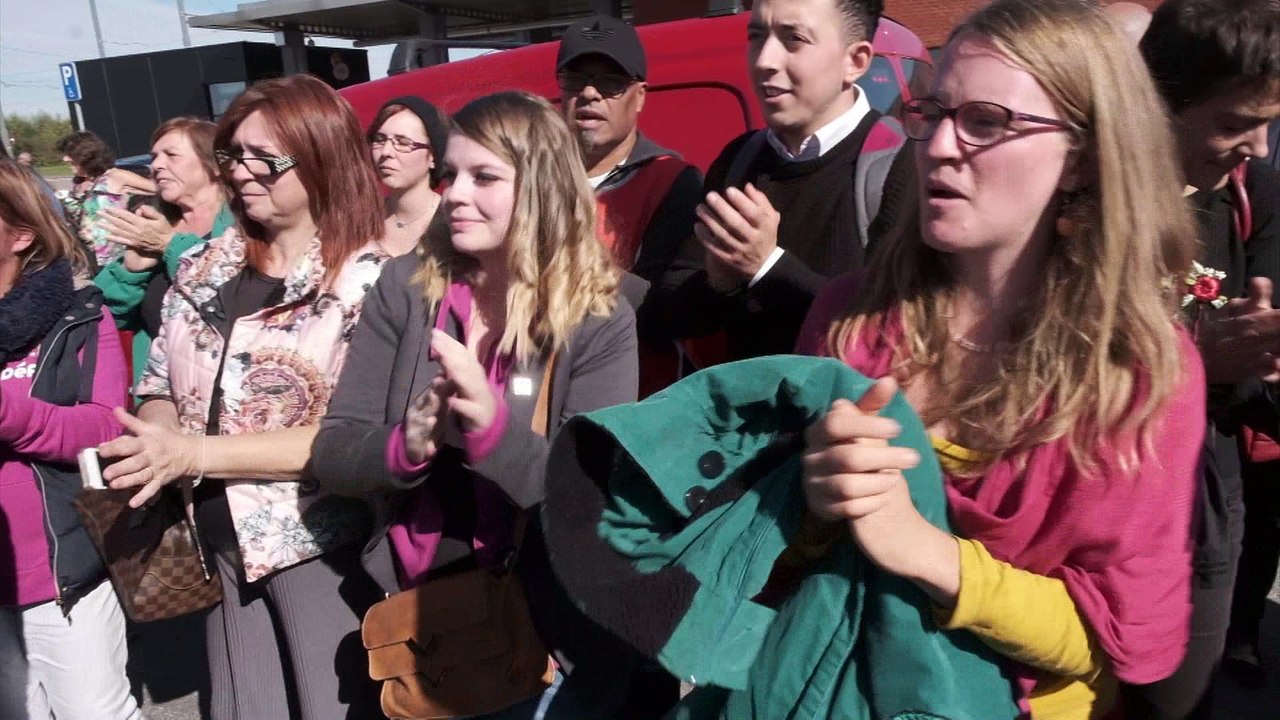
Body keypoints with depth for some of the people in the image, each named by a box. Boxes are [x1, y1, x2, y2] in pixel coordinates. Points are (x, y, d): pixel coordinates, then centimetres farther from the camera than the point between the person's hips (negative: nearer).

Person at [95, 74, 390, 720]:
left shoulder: (369, 280, -14)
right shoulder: (203, 267, 6)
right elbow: (158, 386, 13)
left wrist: (195, 453, -21)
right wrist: (157, 436, -11)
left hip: (323, 544, -5)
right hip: (223, 540, 6)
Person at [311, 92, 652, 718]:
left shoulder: (598, 321, -13)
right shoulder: (406, 288, -6)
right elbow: (330, 454, -7)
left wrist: (494, 427, -34)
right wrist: (405, 445, -28)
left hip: (544, 628, -2)